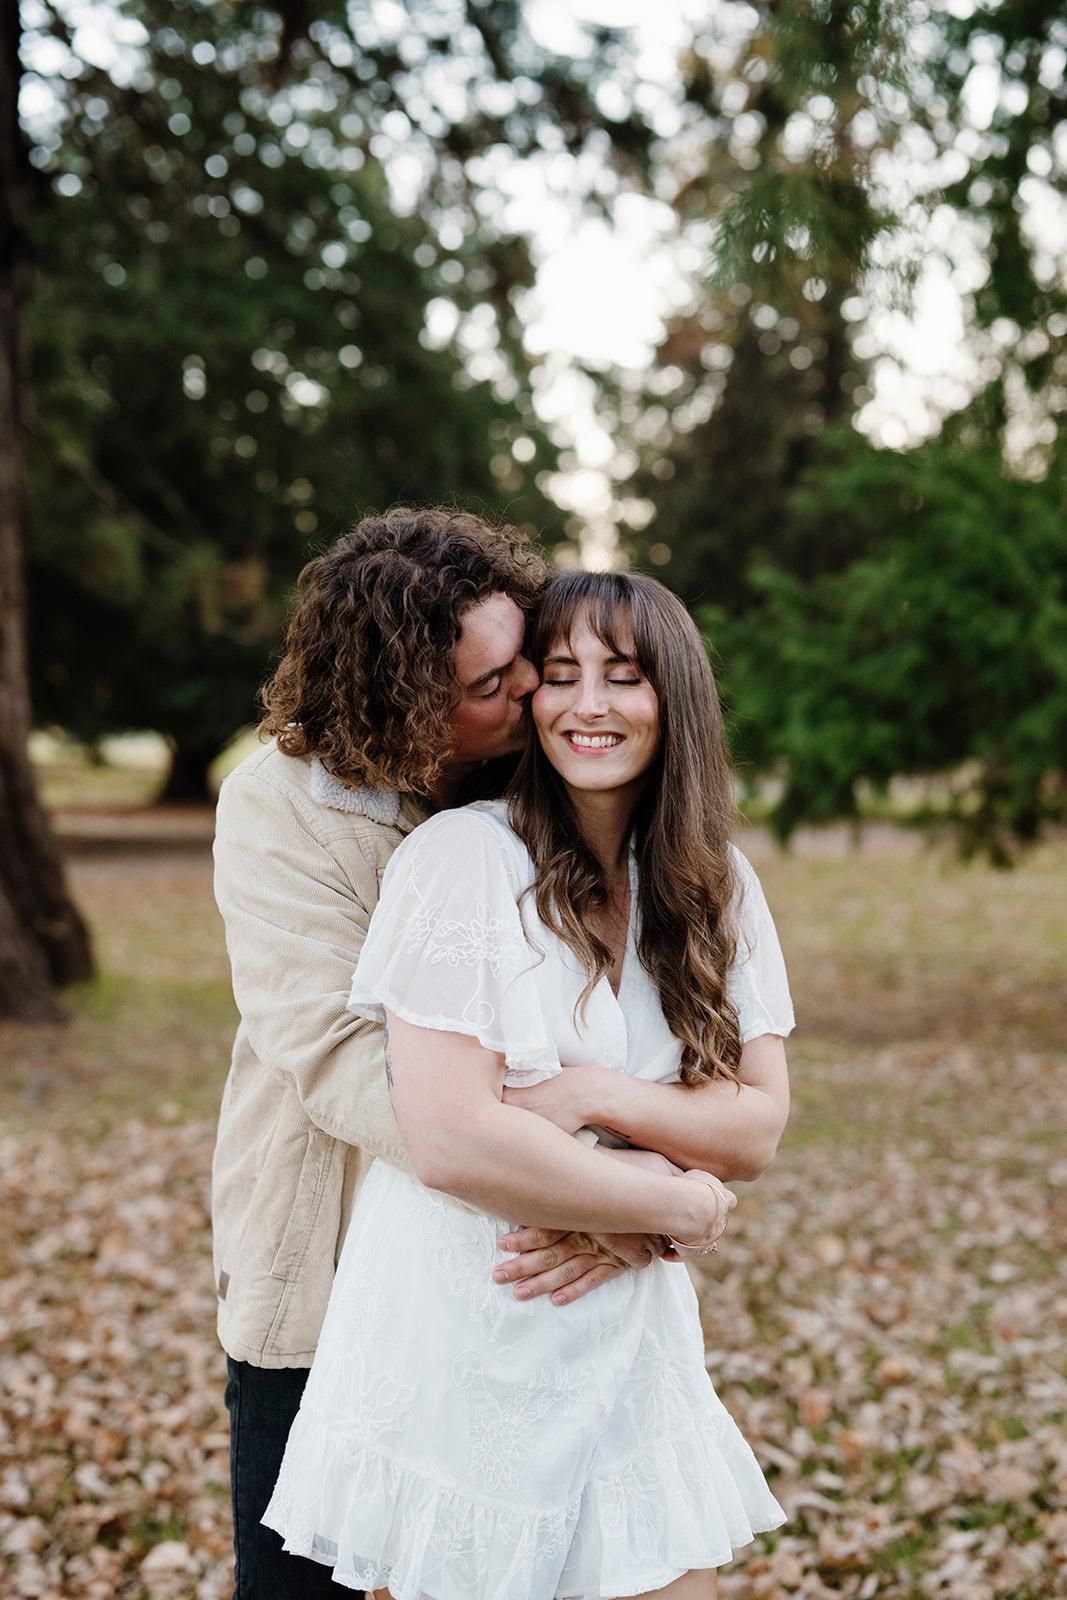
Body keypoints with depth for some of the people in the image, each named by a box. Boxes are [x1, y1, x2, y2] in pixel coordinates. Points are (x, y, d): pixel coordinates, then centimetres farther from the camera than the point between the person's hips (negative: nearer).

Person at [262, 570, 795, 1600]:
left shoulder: (717, 888, 3)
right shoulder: (461, 857, -14)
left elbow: (759, 1125, 1)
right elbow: (450, 1143, -20)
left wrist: (601, 1097, -17)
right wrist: (678, 1205, -12)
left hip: (630, 1344, 4)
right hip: (457, 1349, -4)